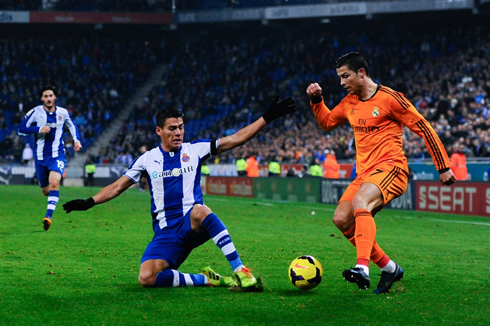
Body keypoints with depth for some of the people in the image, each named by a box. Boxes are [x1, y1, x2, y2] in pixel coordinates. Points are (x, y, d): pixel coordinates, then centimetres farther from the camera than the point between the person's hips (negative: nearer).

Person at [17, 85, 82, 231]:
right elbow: (20, 129, -6)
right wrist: (39, 129, -19)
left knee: (54, 183, -26)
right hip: (40, 156, 1)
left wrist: (76, 140, 9)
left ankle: (48, 216, -29)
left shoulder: (63, 113, 1)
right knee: (46, 190, 10)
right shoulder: (35, 112, -5)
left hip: (57, 155, -1)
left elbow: (72, 125, 23)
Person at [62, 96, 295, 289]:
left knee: (199, 210, -41)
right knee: (147, 278, -26)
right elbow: (118, 186, 14)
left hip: (193, 226, -1)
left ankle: (241, 272, -37)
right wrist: (90, 202, 1)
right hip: (165, 233, 1)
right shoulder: (147, 159, 8)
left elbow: (236, 139, 3)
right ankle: (205, 279, -10)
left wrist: (267, 117, -4)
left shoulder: (195, 150, 5)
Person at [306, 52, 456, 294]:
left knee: (360, 201, -34)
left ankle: (363, 268, -47)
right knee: (341, 219, -6)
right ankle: (389, 268, 7)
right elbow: (327, 122, 31)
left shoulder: (389, 98, -9)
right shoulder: (349, 102, 13)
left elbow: (424, 128, -5)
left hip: (390, 167, -8)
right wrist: (316, 100, 12)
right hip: (364, 172, 8)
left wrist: (443, 167, -4)